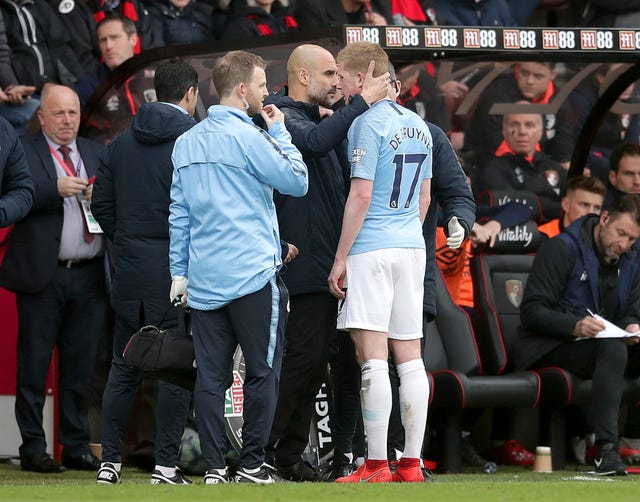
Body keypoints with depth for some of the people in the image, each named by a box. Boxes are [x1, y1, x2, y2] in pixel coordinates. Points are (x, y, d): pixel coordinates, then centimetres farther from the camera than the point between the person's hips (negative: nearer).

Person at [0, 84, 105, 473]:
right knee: (35, 365, -1)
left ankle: (77, 446, 14)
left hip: (89, 276, 5)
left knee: (81, 366, 7)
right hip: (43, 277, -4)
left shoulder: (95, 153, 17)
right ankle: (33, 449, 4)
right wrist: (56, 189, -26)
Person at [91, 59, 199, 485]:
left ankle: (110, 461, 10)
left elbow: (102, 203, 9)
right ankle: (166, 466, -2)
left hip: (129, 269, 5)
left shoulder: (122, 142, 9)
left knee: (124, 368, 11)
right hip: (176, 270, -5)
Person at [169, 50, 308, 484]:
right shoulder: (247, 138, -9)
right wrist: (279, 132, 6)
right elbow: (297, 182, -4)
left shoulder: (186, 143, 13)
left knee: (211, 375, 4)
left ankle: (214, 466, 1)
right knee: (263, 371, 2)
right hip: (252, 273, -6)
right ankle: (252, 463, 1)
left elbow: (178, 212, 15)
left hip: (204, 280, 6)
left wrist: (179, 271, 18)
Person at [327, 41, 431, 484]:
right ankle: (412, 463, 8)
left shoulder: (368, 124, -10)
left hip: (372, 249, -8)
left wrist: (341, 258, -10)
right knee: (410, 360, 7)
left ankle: (377, 466, -9)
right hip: (412, 248, 8)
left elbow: (361, 196, -14)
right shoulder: (418, 125, 13)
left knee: (373, 360, -7)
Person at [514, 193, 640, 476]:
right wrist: (574, 326, -31)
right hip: (547, 348, -7)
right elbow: (531, 310, -14)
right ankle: (605, 449, -45)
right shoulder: (562, 249, -8)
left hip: (601, 344, 7)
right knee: (613, 349, -36)